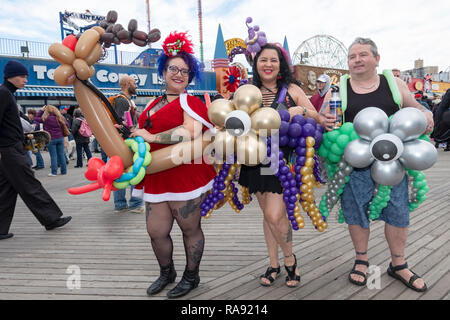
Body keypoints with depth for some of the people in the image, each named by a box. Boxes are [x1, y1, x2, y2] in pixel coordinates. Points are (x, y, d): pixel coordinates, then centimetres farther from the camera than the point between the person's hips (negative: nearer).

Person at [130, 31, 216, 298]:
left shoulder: (190, 102, -5)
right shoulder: (154, 105, 18)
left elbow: (189, 133, -23)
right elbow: (145, 134, 31)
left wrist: (151, 137, -15)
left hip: (185, 175, -7)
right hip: (157, 177, 7)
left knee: (190, 228, 8)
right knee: (156, 231, 11)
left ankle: (192, 277, 31)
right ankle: (167, 273, 38)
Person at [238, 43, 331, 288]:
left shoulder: (292, 90, 2)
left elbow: (319, 121, 3)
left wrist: (302, 110, -15)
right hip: (258, 162, 3)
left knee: (275, 215, -11)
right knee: (268, 214, 12)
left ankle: (290, 259, 19)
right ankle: (273, 264, 30)